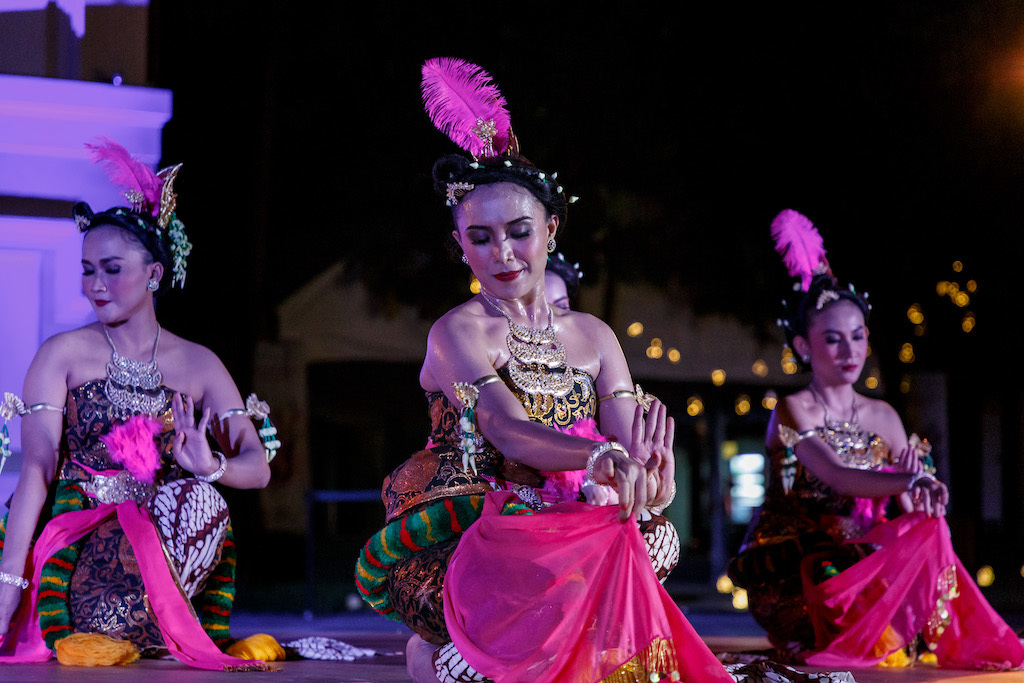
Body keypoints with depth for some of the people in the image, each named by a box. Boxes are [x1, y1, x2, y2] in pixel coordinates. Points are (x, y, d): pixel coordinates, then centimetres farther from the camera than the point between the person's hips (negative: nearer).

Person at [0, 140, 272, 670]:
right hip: (76, 542, -2)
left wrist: (211, 467, -25)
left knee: (200, 501, -30)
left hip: (169, 537, 2)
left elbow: (258, 467, 1)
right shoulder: (62, 354, 2)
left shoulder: (198, 364, 9)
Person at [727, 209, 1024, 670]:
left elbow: (911, 510, 5)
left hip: (862, 560, 5)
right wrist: (909, 481, -41)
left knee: (926, 537, -24)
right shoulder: (793, 411, -6)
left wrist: (920, 495, -20)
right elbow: (837, 476, -24)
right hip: (794, 571, -5)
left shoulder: (882, 417, 12)